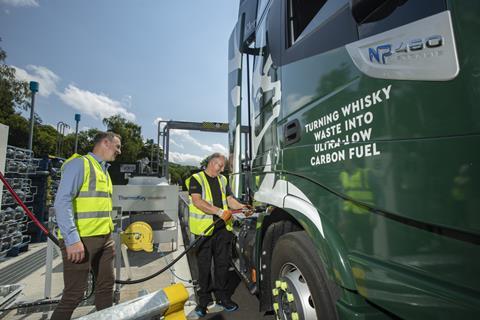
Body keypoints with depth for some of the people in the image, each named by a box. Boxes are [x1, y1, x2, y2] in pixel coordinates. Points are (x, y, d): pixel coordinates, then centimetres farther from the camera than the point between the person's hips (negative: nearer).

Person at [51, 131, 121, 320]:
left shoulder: (104, 170, 17)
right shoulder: (80, 163, -9)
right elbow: (62, 202, -18)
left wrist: (108, 237, 18)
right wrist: (72, 240, -23)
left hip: (104, 239, 9)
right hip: (81, 240, -8)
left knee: (106, 286, 17)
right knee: (74, 295, 1)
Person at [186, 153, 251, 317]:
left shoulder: (223, 180, 15)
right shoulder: (196, 179, -5)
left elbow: (229, 199, 15)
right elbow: (197, 201, -18)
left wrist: (241, 206, -4)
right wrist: (219, 211, -26)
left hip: (223, 227, 5)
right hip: (204, 228, -5)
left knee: (222, 264, 13)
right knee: (204, 266, 9)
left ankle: (222, 296, 30)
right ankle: (204, 300, 27)